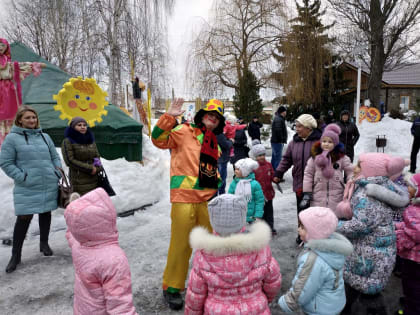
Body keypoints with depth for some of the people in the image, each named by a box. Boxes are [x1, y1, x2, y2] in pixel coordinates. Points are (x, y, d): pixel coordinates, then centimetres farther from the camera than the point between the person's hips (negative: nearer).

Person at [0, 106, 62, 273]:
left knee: (45, 214, 15)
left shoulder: (45, 136, 10)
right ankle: (15, 255, 12)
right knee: (23, 219, -3)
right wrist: (22, 177, -13)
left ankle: (44, 244, 34)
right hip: (27, 188, -4)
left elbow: (55, 157, 16)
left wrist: (57, 173, 3)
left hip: (49, 186, 4)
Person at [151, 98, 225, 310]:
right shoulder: (185, 132, 0)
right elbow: (158, 139, -12)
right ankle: (171, 288, 19)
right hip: (184, 199, -6)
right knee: (181, 244, 0)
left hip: (205, 200, 7)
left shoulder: (214, 145, 20)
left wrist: (217, 184, 19)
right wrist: (169, 117, -21)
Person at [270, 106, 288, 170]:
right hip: (278, 142, -11)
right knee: (278, 157, -9)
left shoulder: (277, 118, 18)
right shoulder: (279, 119, -16)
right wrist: (282, 140, -19)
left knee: (274, 157, 16)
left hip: (274, 141, 11)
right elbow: (278, 131, -24)